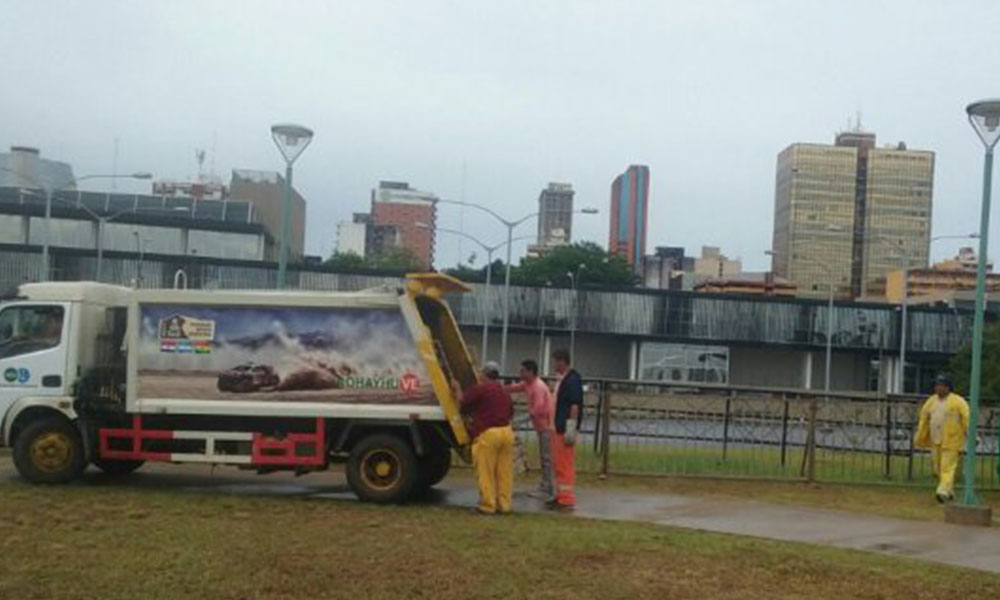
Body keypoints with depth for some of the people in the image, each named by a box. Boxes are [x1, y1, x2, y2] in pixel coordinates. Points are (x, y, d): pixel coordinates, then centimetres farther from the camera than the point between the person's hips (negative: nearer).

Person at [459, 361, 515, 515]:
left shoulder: (479, 389, -4)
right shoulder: (505, 392, 18)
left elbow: (464, 403, 0)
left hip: (487, 433, -7)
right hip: (506, 432, 7)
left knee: (485, 472, 0)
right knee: (505, 472, 10)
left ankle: (488, 506, 2)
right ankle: (505, 505, 13)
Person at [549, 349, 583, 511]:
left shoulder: (572, 380, -16)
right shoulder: (562, 380, 15)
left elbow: (575, 405, -21)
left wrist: (571, 429, -24)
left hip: (566, 429, -10)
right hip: (558, 428, 10)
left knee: (565, 465, -6)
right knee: (559, 465, 17)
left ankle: (567, 500, -2)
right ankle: (560, 496, 26)